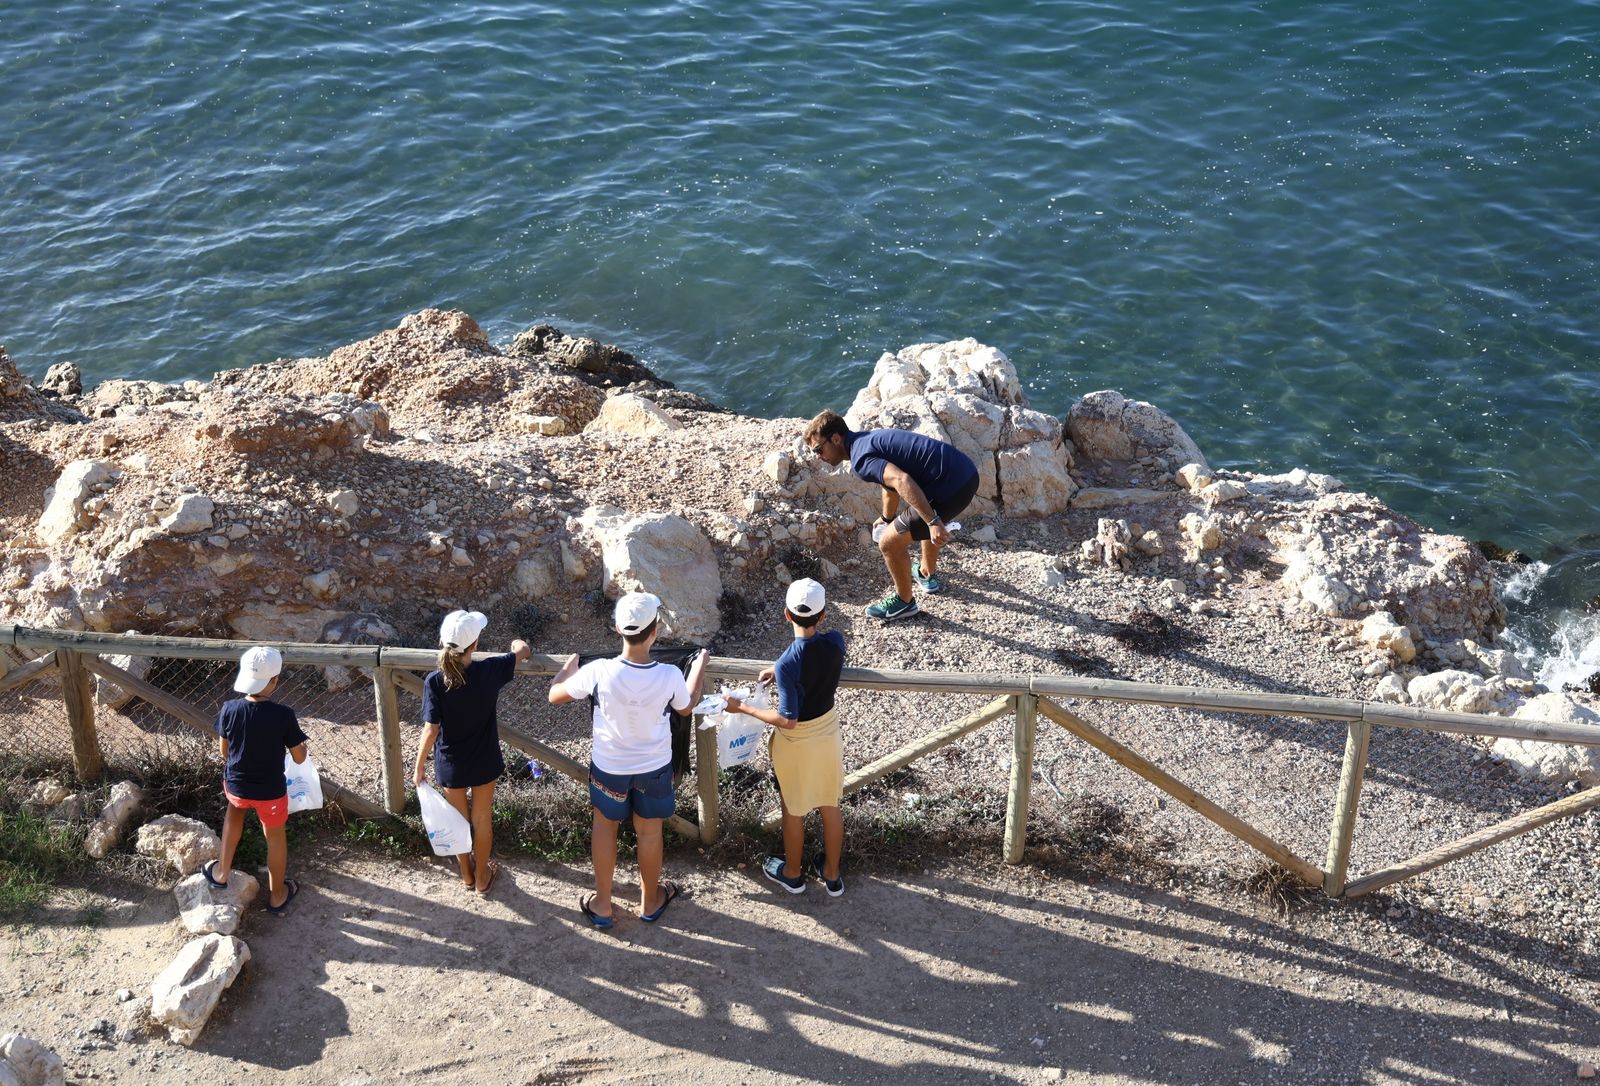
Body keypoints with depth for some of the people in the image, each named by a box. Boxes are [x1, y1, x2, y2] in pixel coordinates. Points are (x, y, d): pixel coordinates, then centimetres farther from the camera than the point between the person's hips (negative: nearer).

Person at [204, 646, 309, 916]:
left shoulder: (229, 709, -18)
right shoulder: (284, 716, -26)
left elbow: (224, 750, -2)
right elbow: (299, 758, -14)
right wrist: (302, 742, 9)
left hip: (235, 784, 3)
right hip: (270, 791, -2)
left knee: (235, 808, 37)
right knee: (276, 838, 23)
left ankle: (222, 871, 39)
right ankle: (277, 895, 41)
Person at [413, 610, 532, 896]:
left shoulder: (435, 682, -24)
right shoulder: (489, 671, -22)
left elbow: (431, 730, -20)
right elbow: (524, 651, -3)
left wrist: (419, 766, -6)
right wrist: (517, 644, 21)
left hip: (451, 765, 0)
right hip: (484, 762, 0)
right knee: (482, 820, 21)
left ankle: (467, 874, 41)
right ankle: (482, 877, 38)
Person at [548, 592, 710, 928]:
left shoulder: (599, 671, -29)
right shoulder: (669, 676, -27)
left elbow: (554, 696, -11)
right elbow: (686, 706, -3)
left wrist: (568, 668, 9)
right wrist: (700, 667, 13)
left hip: (609, 767, 0)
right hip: (654, 767, 0)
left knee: (605, 826, 23)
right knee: (649, 832, 22)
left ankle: (602, 905, 36)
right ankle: (650, 901, 42)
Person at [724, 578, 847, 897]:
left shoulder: (787, 664, -32)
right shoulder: (836, 641, -16)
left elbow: (787, 720, -28)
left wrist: (742, 708, -19)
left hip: (796, 742, -4)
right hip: (828, 734, 4)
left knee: (793, 811, 19)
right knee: (830, 807, 21)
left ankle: (792, 873, 39)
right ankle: (831, 874, 38)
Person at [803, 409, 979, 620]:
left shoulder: (861, 459, -11)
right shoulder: (870, 439, 20)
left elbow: (902, 481, -29)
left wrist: (933, 523, -28)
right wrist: (887, 519, 54)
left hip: (951, 488, -9)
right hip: (968, 471, 9)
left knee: (889, 543, 4)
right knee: (926, 516, 38)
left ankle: (904, 602, 24)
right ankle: (928, 574, 56)